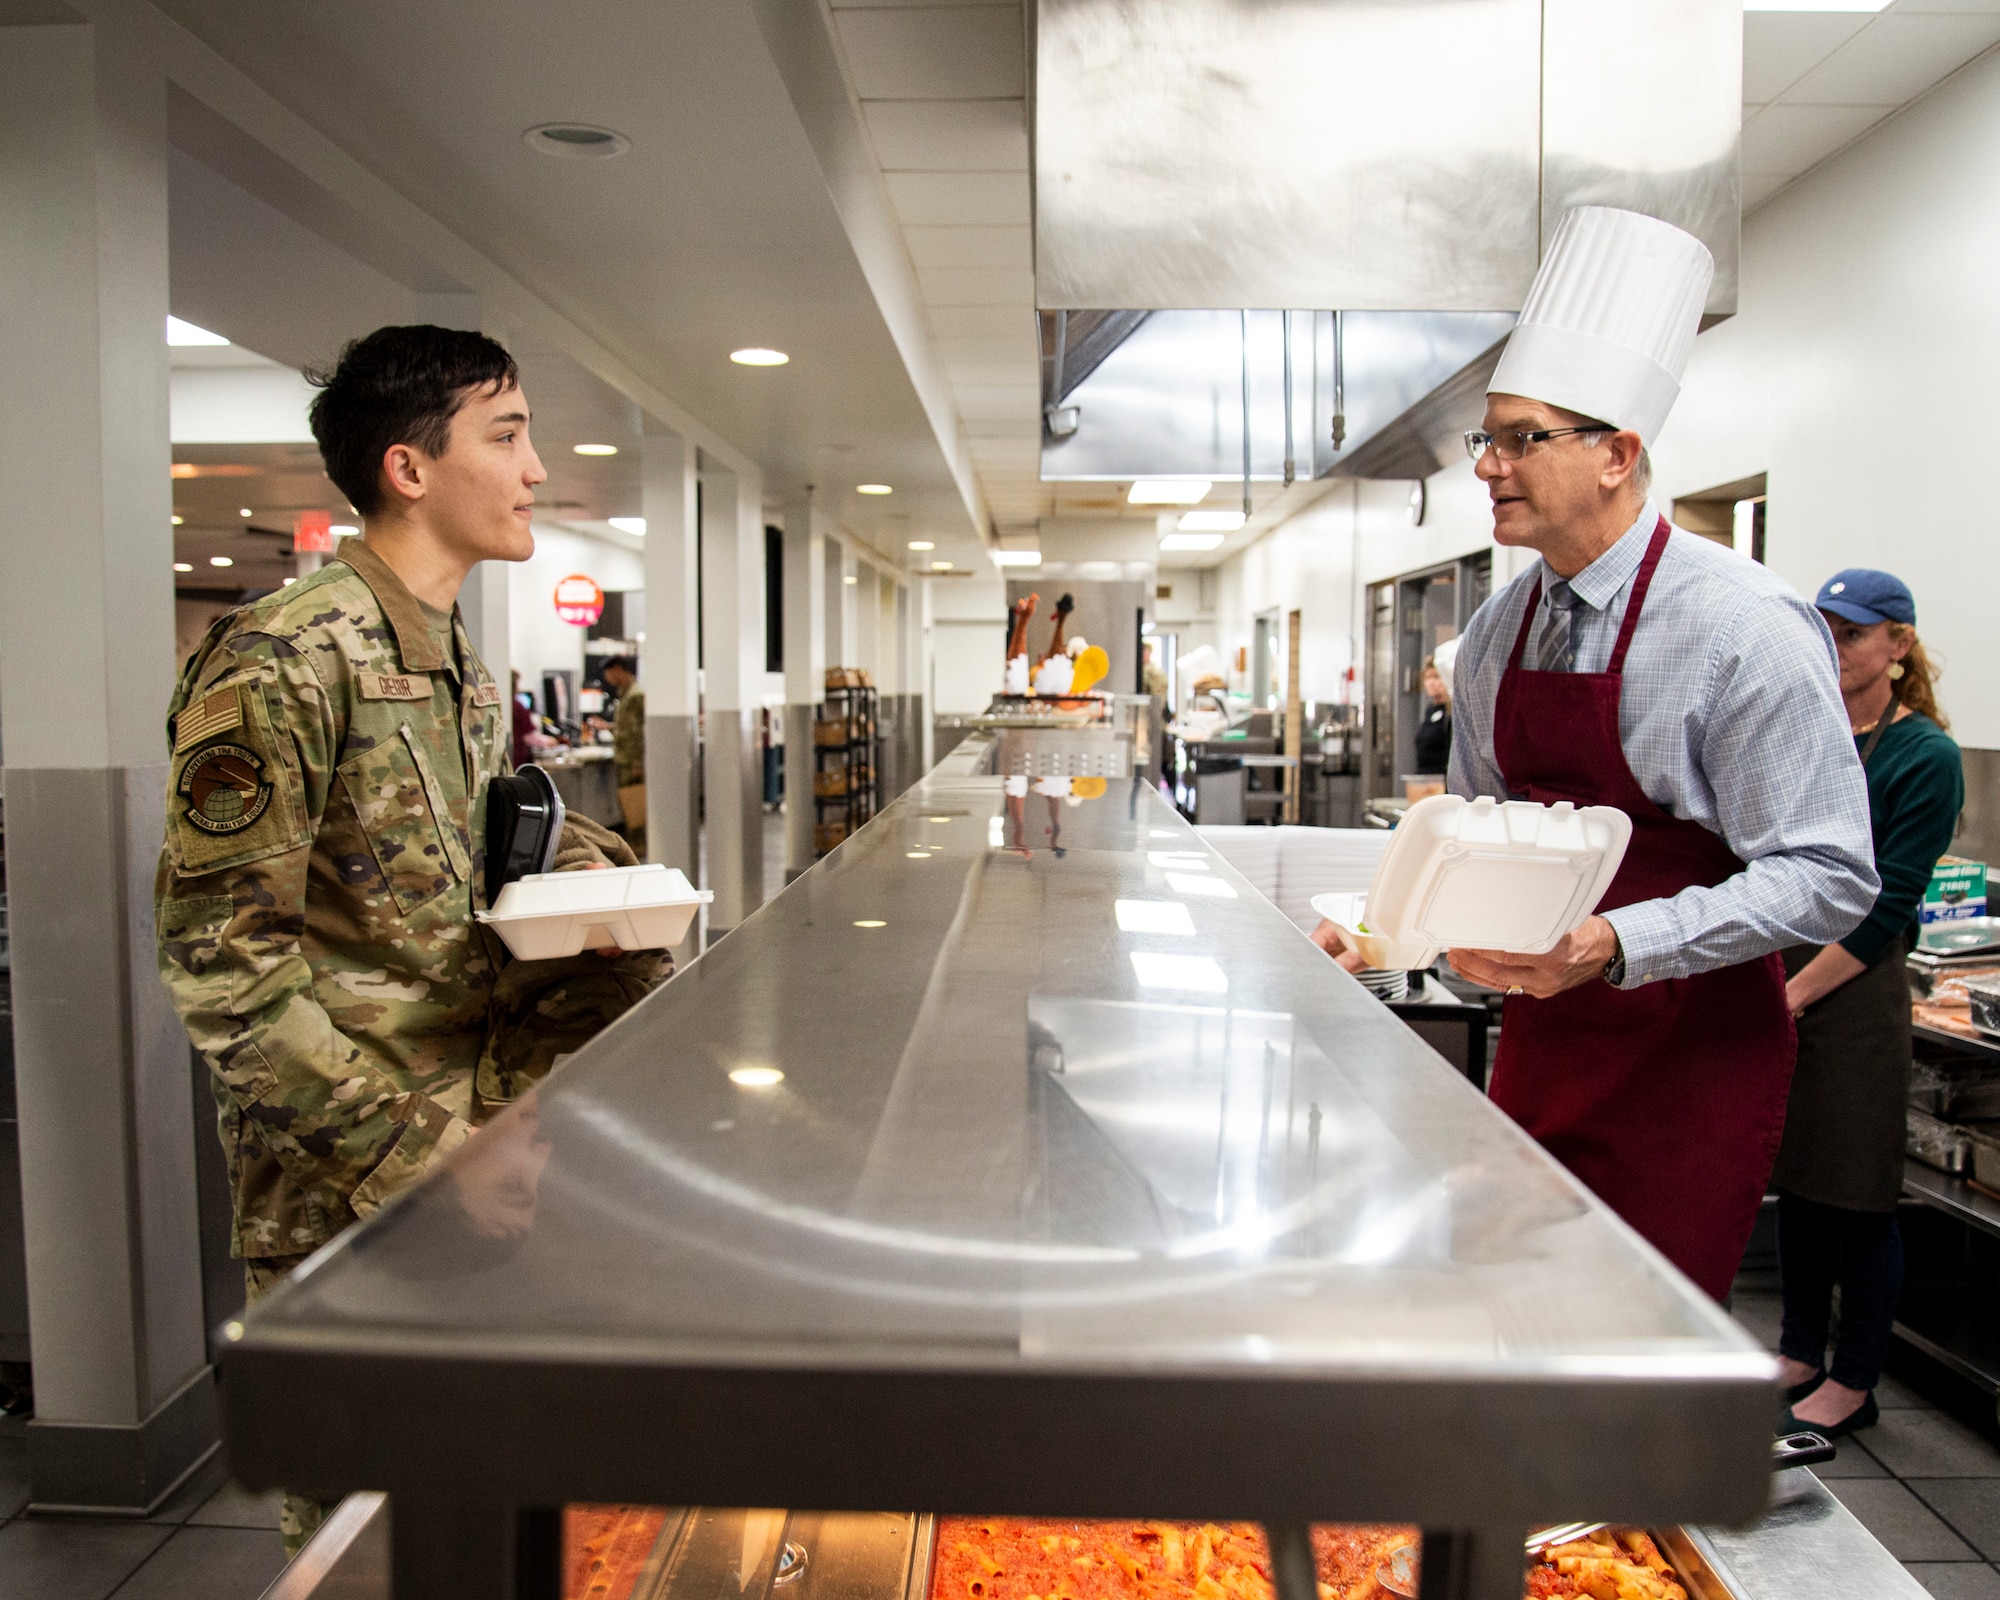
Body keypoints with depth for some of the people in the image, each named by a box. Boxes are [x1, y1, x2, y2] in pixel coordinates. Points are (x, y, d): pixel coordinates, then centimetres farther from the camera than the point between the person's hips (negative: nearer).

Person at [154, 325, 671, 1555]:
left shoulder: (464, 668, 10)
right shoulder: (282, 661, -16)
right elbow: (223, 964, -18)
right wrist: (409, 1149, -20)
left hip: (480, 1140, 7)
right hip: (346, 1187, -7)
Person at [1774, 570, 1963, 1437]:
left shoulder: (1925, 756, -8)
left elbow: (1889, 903, -13)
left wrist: (1798, 992, -16)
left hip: (1855, 986, -6)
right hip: (1779, 972, 6)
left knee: (1855, 1191, 4)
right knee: (1794, 1176, 14)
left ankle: (1855, 1384, 19)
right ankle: (1801, 1353, 29)